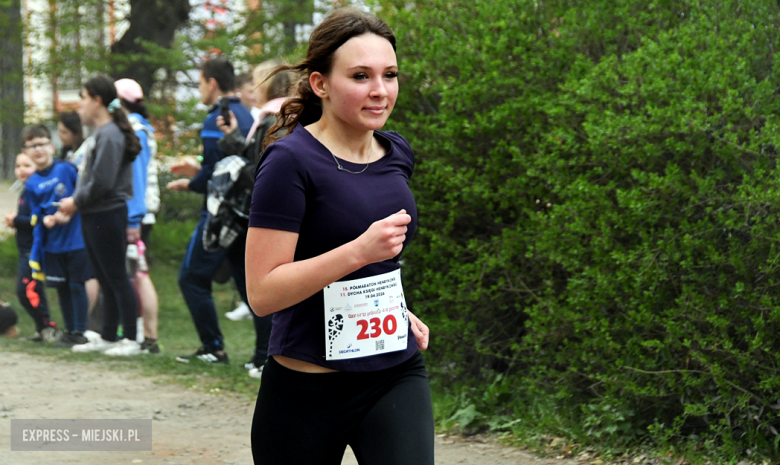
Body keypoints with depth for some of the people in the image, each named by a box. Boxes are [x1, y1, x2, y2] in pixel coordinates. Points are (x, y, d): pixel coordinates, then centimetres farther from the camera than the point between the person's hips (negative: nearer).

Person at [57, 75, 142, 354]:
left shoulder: (109, 135, -16)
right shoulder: (100, 133, 15)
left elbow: (102, 182, -22)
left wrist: (76, 201, -11)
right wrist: (74, 201, 5)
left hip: (107, 216, -10)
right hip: (94, 217, 10)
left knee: (116, 277, -5)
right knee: (106, 280, 14)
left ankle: (130, 338, -1)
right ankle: (108, 337, 21)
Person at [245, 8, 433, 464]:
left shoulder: (395, 154, 8)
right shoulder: (291, 161, -14)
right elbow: (262, 292, -19)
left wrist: (399, 313, 11)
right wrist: (360, 251, -25)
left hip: (396, 374, 5)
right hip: (308, 388, -5)